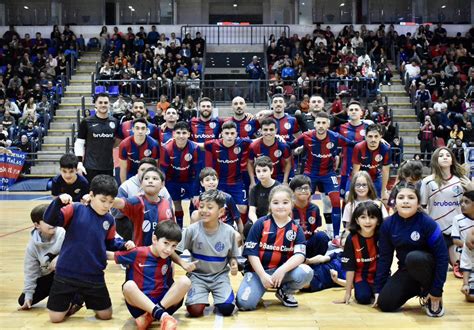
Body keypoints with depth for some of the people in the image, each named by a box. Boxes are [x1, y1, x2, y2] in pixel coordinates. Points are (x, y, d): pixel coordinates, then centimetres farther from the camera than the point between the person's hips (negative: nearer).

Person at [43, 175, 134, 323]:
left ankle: (87, 299, 40)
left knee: (106, 315, 10)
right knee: (56, 318, 3)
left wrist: (124, 244, -3)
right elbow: (50, 220, -18)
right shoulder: (76, 210, -9)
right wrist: (58, 202, -35)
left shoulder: (109, 220, 3)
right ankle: (73, 301, 34)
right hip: (66, 273, -3)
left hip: (94, 276, 3)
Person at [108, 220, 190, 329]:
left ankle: (150, 316, -28)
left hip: (165, 302, 3)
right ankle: (161, 315, -42)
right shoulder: (137, 253, -5)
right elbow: (111, 256, 5)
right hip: (139, 304, -3)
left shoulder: (167, 258, 6)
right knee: (128, 285, -31)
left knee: (184, 281, -20)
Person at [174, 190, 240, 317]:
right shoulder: (192, 230, -12)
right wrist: (184, 264, -24)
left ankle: (215, 295, 15)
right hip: (198, 275, -1)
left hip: (220, 276, 1)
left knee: (227, 309, -19)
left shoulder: (229, 232, -8)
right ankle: (203, 296, 14)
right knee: (195, 310, -20)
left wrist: (233, 264, -16)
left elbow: (232, 256, 6)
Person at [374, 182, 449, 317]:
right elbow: (385, 257, -1)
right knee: (385, 304, -13)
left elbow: (442, 256, -19)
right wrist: (379, 288, -3)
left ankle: (431, 296, -11)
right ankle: (417, 289, 14)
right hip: (406, 271, 4)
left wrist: (437, 290, -20)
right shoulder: (388, 224, -8)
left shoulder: (427, 223, -20)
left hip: (427, 267, -4)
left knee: (414, 257, -37)